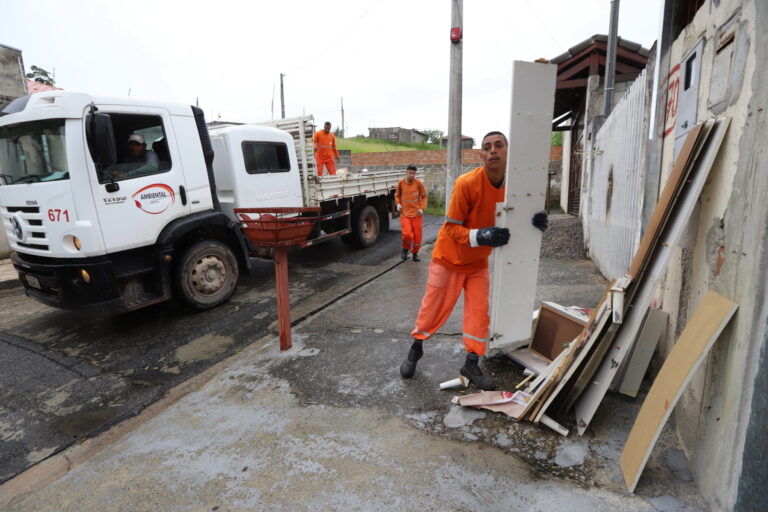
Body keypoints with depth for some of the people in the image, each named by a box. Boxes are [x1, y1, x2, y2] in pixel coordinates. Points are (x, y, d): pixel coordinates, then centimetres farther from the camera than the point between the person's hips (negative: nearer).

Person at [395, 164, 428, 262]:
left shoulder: (419, 183, -4)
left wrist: (422, 208, -7)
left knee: (417, 235, 5)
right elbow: (397, 195, 13)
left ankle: (415, 252, 31)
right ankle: (405, 249, 13)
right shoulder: (401, 183, -3)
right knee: (406, 234, -18)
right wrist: (398, 203, -5)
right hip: (405, 213, -1)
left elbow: (424, 196, 6)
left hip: (416, 213, 1)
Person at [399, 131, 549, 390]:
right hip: (449, 258, -4)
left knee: (479, 312, 5)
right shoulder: (466, 183, -27)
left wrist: (534, 223, -24)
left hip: (478, 262, 5)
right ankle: (415, 349, 31)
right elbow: (451, 227, -23)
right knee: (433, 308, 7)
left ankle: (471, 364, 21)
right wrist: (480, 236, -40)